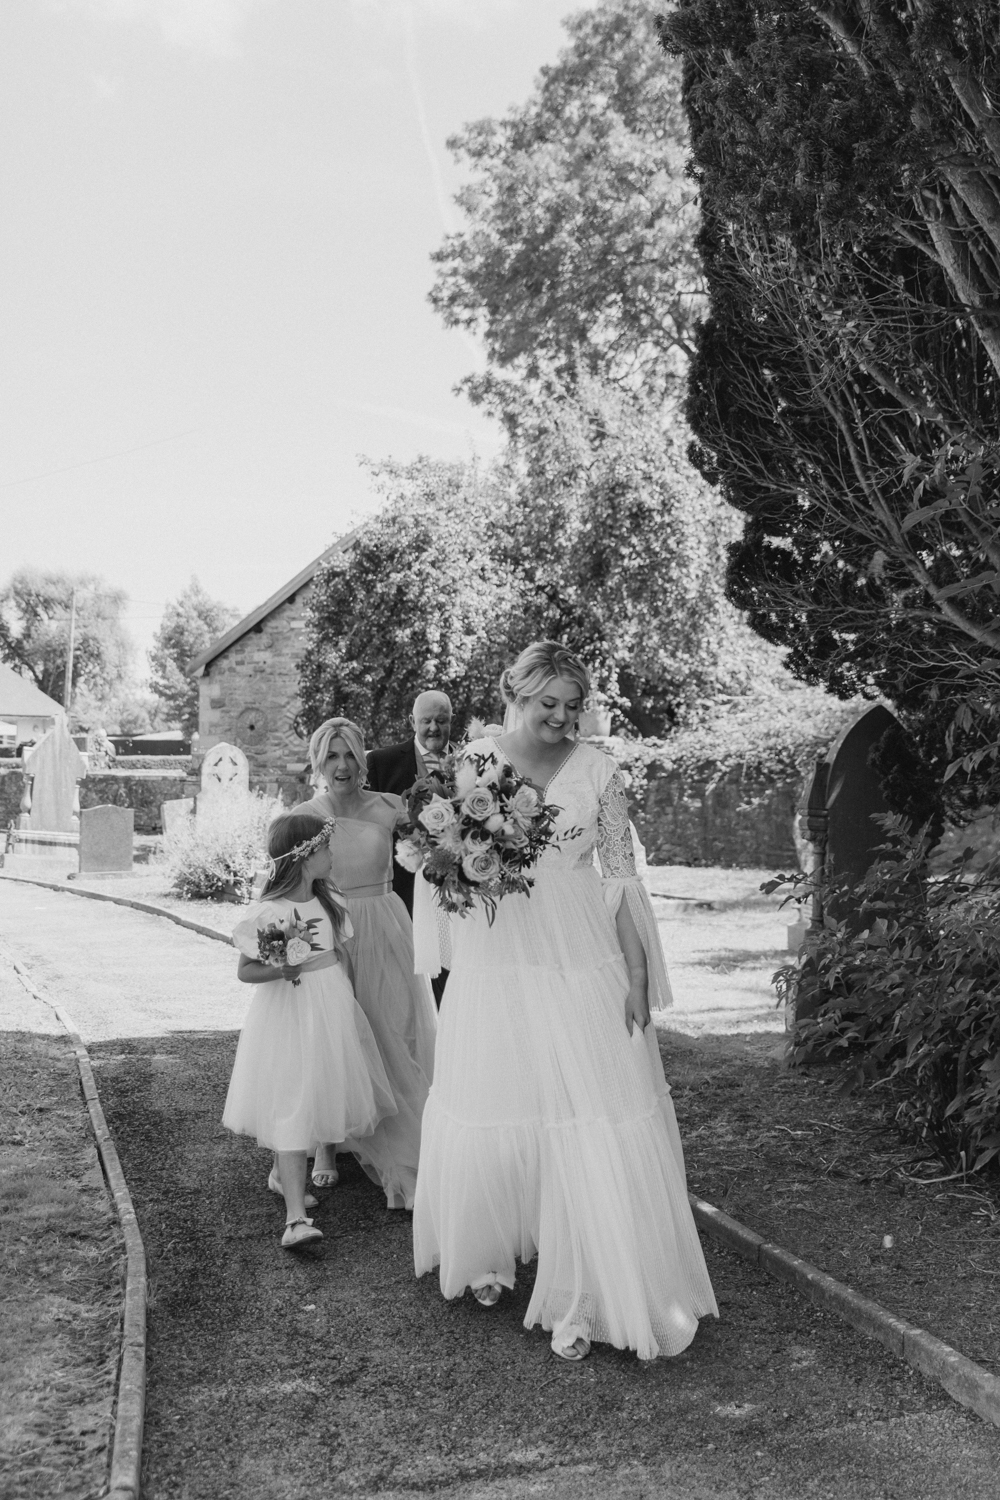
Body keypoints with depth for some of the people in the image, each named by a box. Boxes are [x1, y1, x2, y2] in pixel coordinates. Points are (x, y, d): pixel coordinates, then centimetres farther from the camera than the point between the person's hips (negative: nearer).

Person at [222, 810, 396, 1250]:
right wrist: (281, 970, -26)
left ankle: (282, 1175, 37)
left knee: (321, 1096, 14)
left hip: (333, 1014, 7)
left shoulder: (328, 904, 5)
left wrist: (345, 1005, 13)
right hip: (289, 1019, -7)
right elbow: (244, 971, -9)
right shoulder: (268, 913, -15)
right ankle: (295, 1216, -11)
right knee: (291, 1109, -9)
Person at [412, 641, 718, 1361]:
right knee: (492, 1112, 10)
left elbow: (621, 875, 1)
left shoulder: (598, 768, -1)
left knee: (592, 1122, -3)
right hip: (494, 958, 1)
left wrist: (637, 976, -4)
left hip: (579, 964, -1)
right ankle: (486, 1253, 35)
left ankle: (583, 1298, 9)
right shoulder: (476, 756, 1)